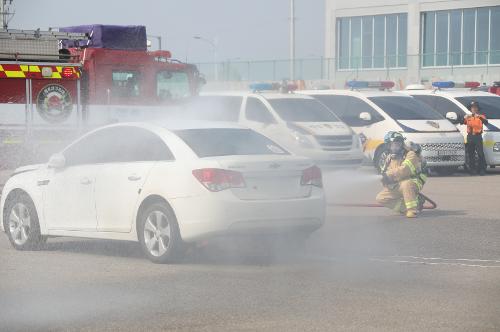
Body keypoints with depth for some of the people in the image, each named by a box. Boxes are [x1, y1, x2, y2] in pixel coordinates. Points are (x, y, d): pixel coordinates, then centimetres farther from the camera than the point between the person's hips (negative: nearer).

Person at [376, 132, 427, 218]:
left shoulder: (411, 154, -15)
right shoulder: (390, 158, 10)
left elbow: (404, 170, -28)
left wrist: (389, 175, -23)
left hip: (412, 183, -7)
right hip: (395, 187, 7)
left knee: (406, 184, -41)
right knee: (380, 198, -5)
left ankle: (412, 209, -31)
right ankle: (405, 207, -9)